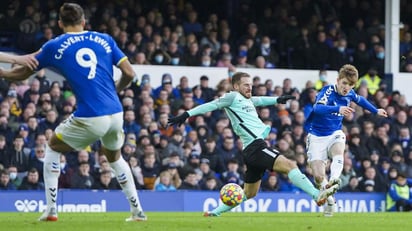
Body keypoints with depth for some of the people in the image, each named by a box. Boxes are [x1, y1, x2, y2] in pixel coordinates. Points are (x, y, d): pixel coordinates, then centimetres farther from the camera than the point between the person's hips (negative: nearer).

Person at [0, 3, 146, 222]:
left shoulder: (54, 46, 5)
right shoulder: (105, 40, 10)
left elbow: (23, 73, 17)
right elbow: (129, 73, 6)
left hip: (89, 118, -3)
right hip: (116, 114, 3)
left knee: (52, 148, 21)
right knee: (115, 157, 31)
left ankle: (51, 210, 13)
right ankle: (137, 210, 27)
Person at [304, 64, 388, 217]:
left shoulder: (350, 94, 0)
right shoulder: (328, 91, -19)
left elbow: (360, 100, 26)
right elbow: (318, 108, -39)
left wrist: (376, 111, 35)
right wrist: (338, 109, -54)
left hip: (335, 134, 3)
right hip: (317, 136, -3)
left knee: (338, 152, -33)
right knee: (318, 176, -12)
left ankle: (333, 180, -58)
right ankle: (329, 200, 14)